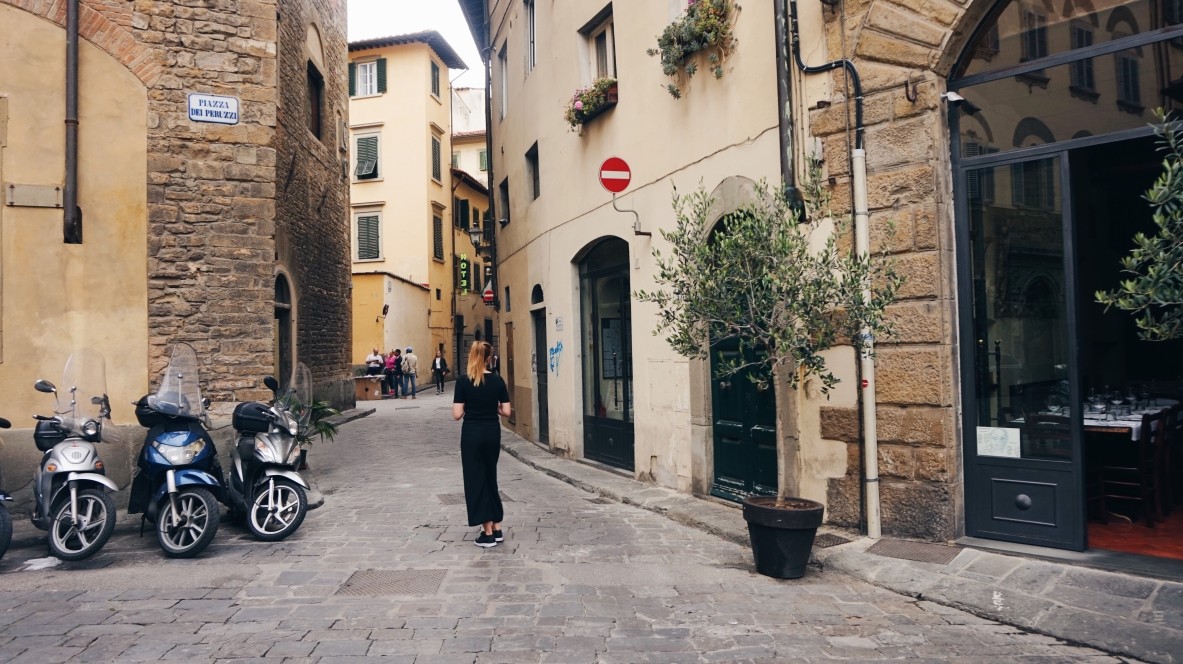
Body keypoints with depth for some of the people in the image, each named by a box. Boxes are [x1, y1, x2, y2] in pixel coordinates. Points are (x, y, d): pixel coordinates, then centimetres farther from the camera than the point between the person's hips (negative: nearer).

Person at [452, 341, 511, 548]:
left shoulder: (463, 380, -11)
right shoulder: (497, 380, -3)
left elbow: (457, 414, -12)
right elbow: (506, 412, -2)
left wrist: (470, 406, 7)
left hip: (472, 433, -3)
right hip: (492, 433, 3)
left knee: (476, 479, 5)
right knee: (490, 477, 18)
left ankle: (488, 532, 5)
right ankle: (496, 527, 21)